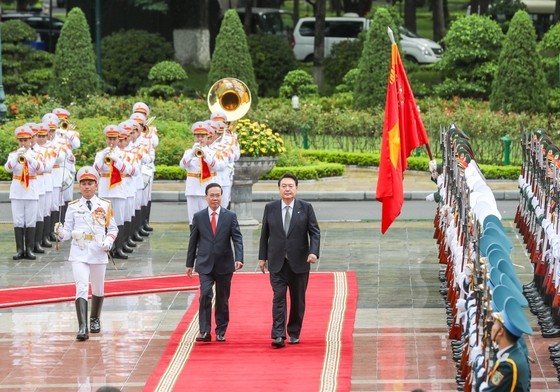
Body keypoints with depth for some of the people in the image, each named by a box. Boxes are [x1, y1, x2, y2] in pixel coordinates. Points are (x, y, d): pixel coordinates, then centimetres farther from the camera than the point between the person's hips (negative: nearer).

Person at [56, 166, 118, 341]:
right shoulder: (73, 207, 3)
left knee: (98, 289, 15)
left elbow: (113, 228, 10)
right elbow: (68, 231, 2)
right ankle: (82, 328, -22)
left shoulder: (104, 205, 5)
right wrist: (61, 233, -20)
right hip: (79, 253, -2)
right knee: (81, 288, -15)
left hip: (99, 253, 2)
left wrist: (109, 240, -9)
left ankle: (95, 320, 39)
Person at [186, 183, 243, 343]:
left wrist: (239, 258, -19)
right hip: (205, 265, 0)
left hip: (224, 265, 0)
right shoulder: (198, 217, 4)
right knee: (205, 295, -16)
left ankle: (221, 332, 19)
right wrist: (190, 264, 8)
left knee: (222, 299, 7)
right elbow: (193, 241, 8)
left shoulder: (230, 216, 1)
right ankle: (204, 331, -16)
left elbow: (237, 238, -5)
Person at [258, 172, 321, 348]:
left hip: (299, 262, 0)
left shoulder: (306, 208, 1)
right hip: (277, 262, 0)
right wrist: (262, 257, 7)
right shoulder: (270, 208, 5)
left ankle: (294, 333, 20)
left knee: (298, 299, 7)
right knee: (278, 297, -10)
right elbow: (265, 234, 10)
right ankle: (278, 336, -16)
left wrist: (314, 252, -17)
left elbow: (315, 232, -1)